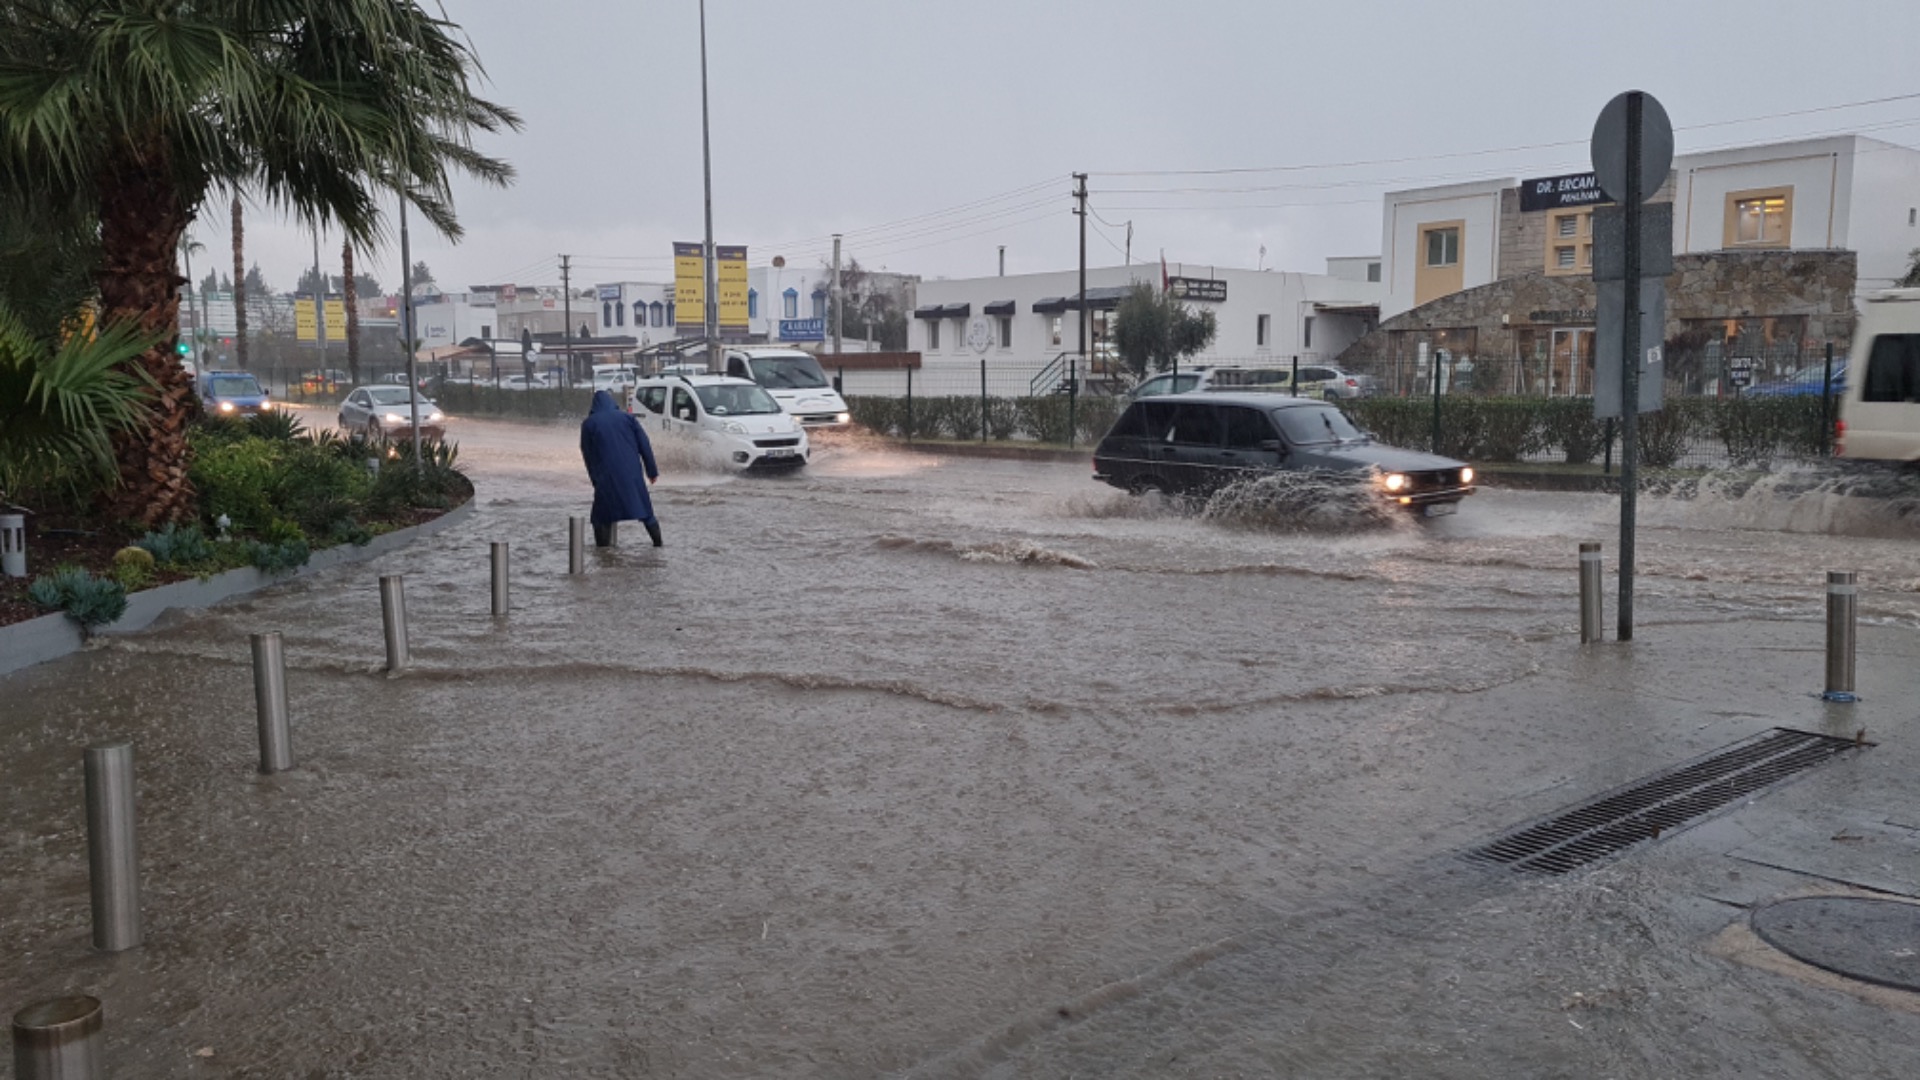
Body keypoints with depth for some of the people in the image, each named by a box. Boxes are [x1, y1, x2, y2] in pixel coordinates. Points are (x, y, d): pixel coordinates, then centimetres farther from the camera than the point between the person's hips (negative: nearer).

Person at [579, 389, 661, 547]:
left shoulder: (588, 423, 6)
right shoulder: (627, 418, 8)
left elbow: (587, 455, 9)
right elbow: (644, 445, 5)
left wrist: (595, 479, 17)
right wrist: (652, 471, 8)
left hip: (606, 476, -2)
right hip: (632, 474, 2)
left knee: (602, 516, 8)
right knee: (645, 511, 12)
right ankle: (658, 543, 10)